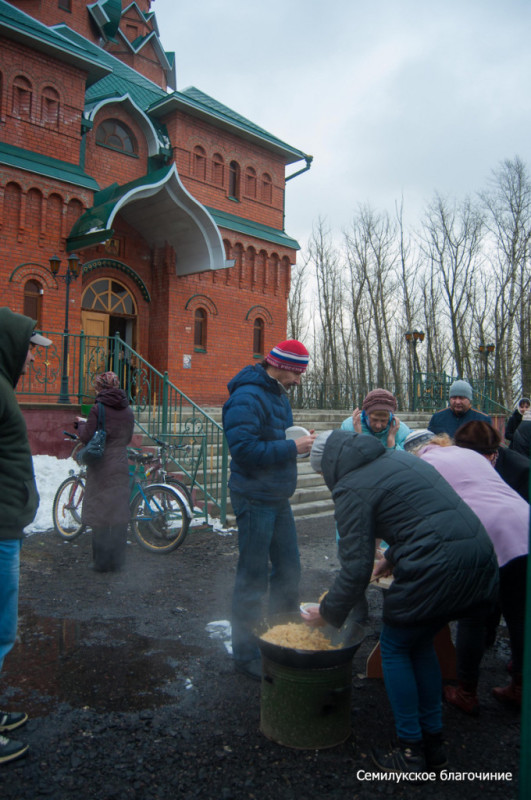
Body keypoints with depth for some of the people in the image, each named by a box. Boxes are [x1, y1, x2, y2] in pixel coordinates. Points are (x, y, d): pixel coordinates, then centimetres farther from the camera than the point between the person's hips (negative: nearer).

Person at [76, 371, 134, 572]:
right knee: (119, 514, 11)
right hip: (121, 467, 5)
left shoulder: (98, 409, -11)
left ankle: (102, 562, 9)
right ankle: (117, 561, 18)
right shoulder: (127, 410, 6)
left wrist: (81, 423, 10)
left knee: (100, 517, 4)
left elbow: (87, 437, -8)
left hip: (101, 468, -5)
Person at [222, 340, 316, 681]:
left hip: (279, 498, 9)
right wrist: (292, 448, -22)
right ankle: (246, 654, 18)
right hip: (255, 499, -9)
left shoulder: (279, 394, 13)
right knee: (253, 578, 2)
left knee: (289, 569, 17)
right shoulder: (247, 397, -18)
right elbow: (244, 448, -27)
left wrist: (300, 442, 2)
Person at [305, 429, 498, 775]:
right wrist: (392, 559, 34)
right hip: (480, 555, 9)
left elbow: (357, 568, -8)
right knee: (420, 643, 24)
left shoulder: (352, 489, -7)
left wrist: (330, 612, 6)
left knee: (395, 648, 13)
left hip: (436, 566, -9)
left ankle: (411, 752, 21)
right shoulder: (397, 457, 19)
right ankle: (434, 742, 33)